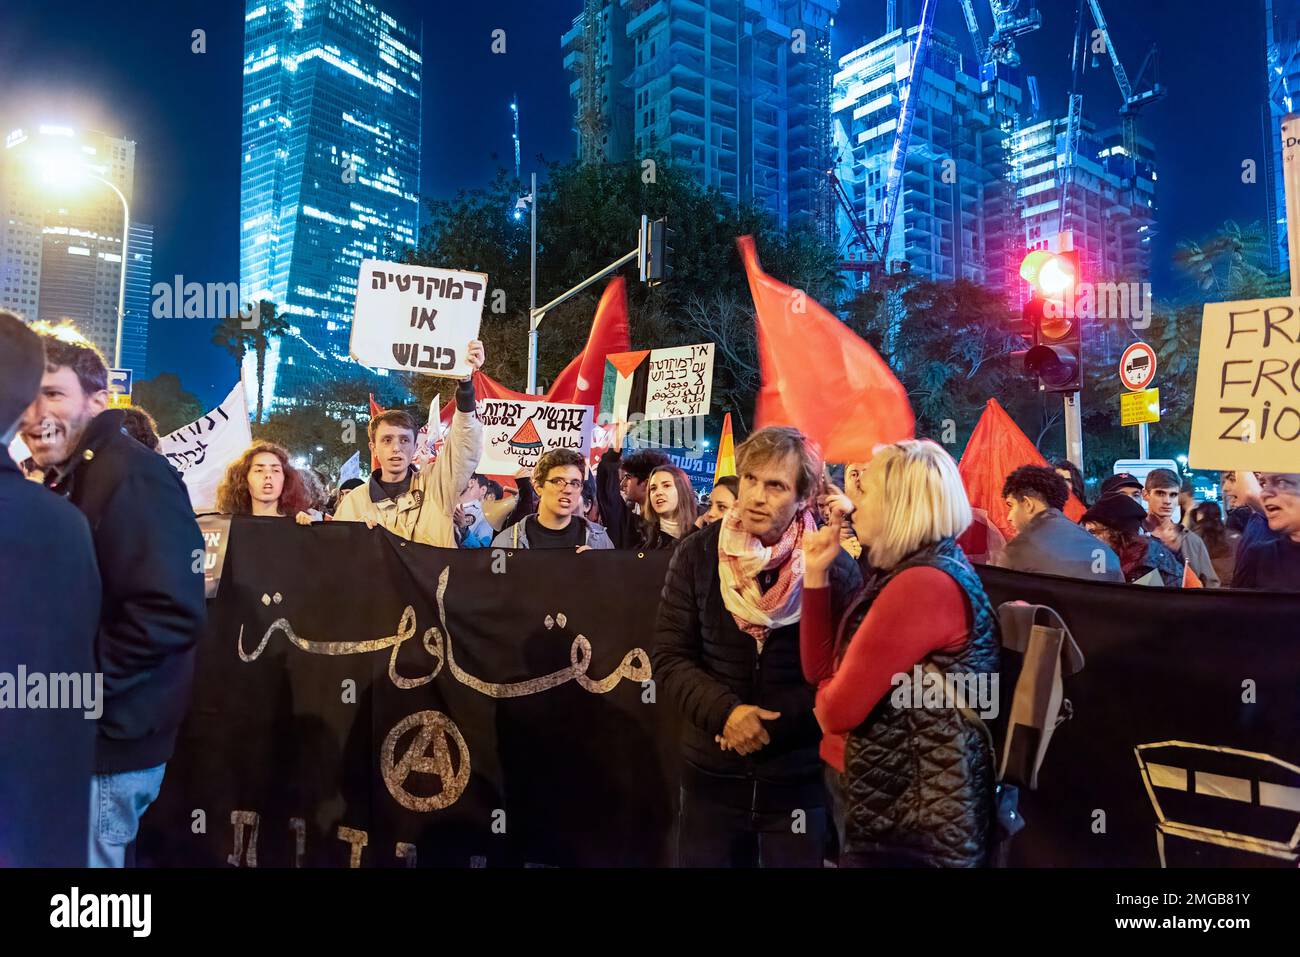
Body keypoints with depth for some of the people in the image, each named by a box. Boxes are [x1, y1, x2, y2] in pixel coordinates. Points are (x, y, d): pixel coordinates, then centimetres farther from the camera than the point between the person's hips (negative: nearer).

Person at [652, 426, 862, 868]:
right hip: (712, 774, 2)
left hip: (801, 778, -1)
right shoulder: (698, 555, -5)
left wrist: (772, 724, -16)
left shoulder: (834, 567, -8)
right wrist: (725, 712, -19)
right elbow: (669, 658, -5)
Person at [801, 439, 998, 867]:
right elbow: (820, 670, 8)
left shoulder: (925, 582, -24)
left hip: (913, 822, -9)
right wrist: (816, 575, 3)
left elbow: (837, 708, -21)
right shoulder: (908, 573, 8)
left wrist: (829, 694, 1)